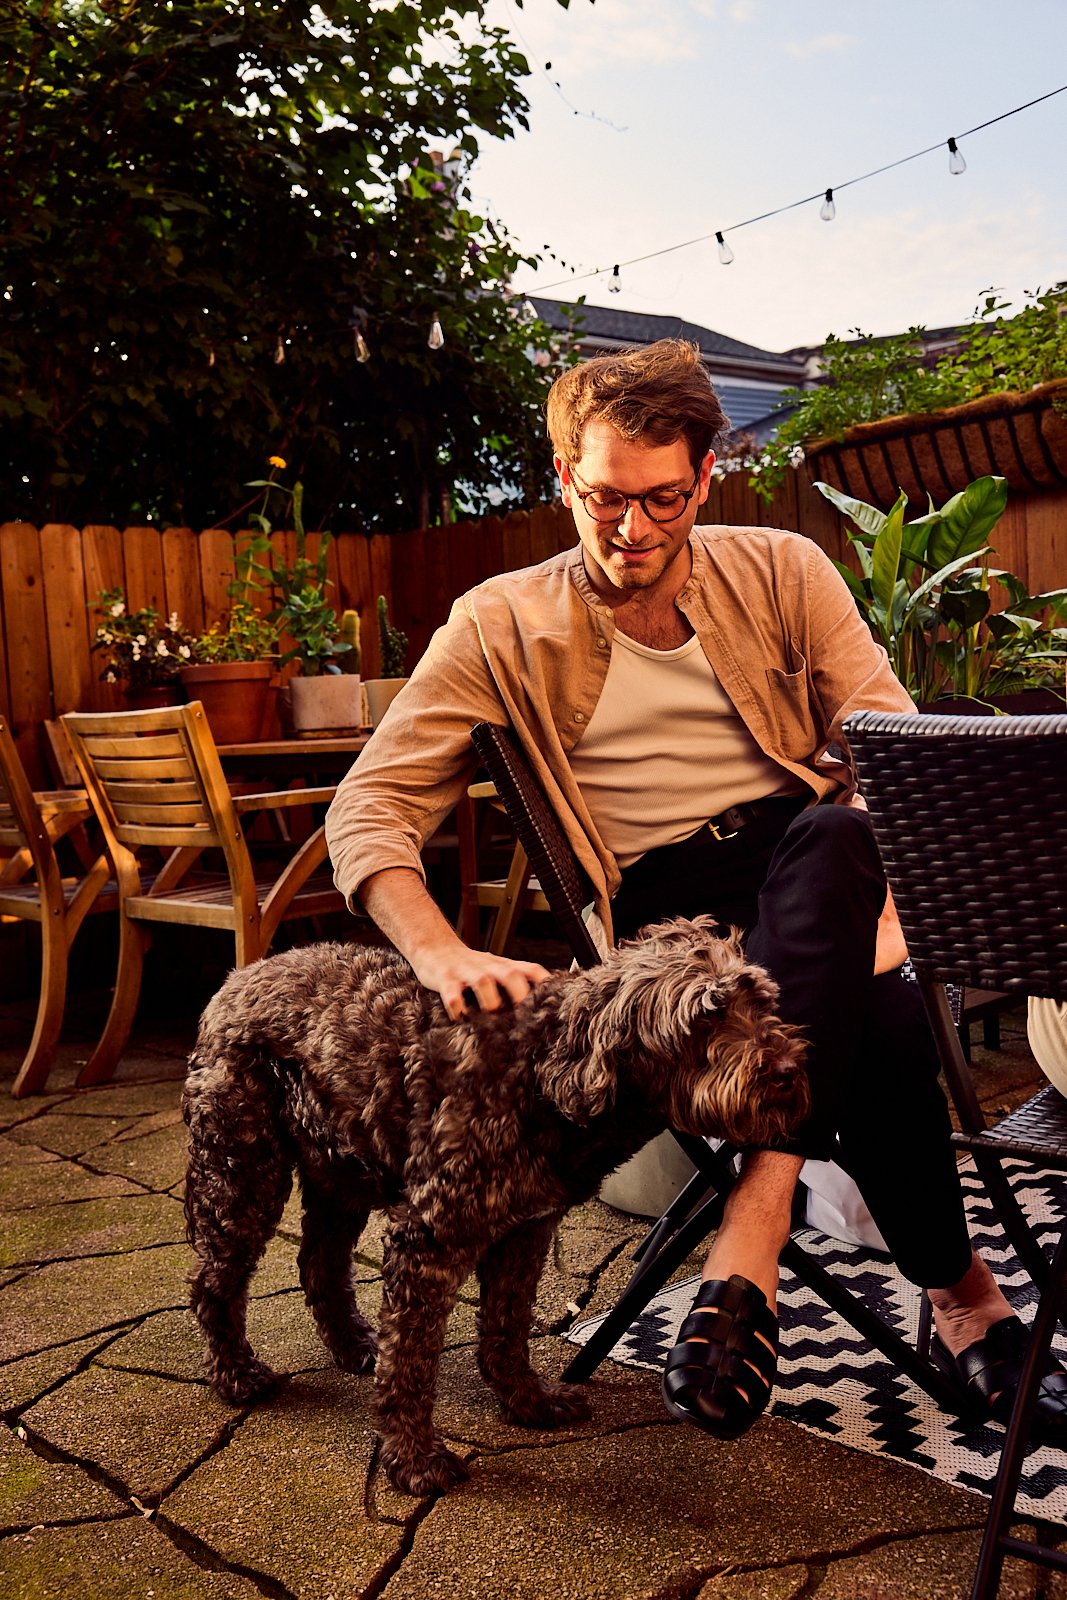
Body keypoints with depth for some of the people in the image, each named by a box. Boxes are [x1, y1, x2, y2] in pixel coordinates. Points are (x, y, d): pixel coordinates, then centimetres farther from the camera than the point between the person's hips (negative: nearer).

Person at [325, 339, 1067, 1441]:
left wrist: (875, 895, -22)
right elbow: (370, 808, -7)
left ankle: (753, 1225, -37)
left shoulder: (782, 573, 6)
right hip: (661, 904, -2)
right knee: (875, 1022, -33)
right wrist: (442, 952, -27)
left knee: (831, 835, -37)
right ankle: (962, 1294, -15)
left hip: (818, 860, 2)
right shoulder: (499, 628, 0)